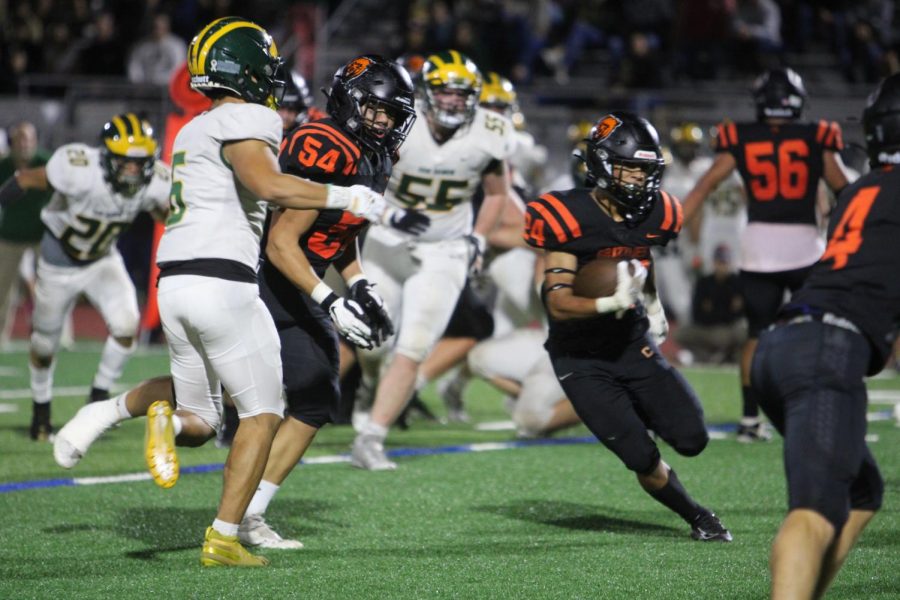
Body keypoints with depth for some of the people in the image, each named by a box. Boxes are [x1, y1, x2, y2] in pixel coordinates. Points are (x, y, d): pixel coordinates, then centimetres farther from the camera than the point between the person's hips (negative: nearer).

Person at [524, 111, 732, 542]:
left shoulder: (656, 215, -4)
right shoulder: (568, 218, -22)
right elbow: (558, 304, -25)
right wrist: (609, 302, -40)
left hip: (634, 345, 5)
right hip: (582, 358, -5)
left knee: (691, 440, -6)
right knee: (643, 459, -10)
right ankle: (698, 519, 16)